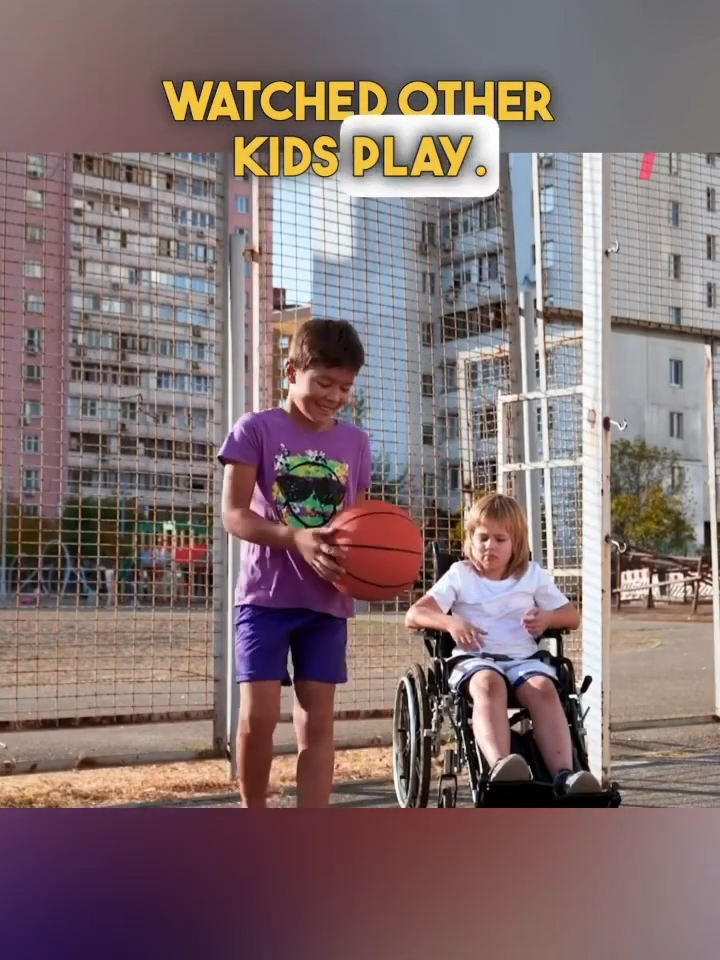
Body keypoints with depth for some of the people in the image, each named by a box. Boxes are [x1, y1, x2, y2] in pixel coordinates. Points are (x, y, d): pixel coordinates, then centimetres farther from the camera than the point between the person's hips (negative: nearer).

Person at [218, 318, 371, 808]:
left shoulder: (356, 442, 8)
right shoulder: (257, 429, -3)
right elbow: (234, 513, -9)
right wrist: (296, 538, -25)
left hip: (328, 600, 3)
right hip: (266, 594, -3)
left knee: (318, 718, 2)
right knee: (259, 715, -8)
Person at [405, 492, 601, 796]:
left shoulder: (533, 574, 18)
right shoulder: (460, 575, 11)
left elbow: (572, 617, 19)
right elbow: (413, 615, 2)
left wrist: (547, 618, -5)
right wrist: (450, 622, -19)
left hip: (522, 657, 2)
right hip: (474, 659, -2)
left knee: (543, 688, -33)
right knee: (489, 683, -39)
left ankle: (564, 775, -48)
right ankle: (500, 766, -61)